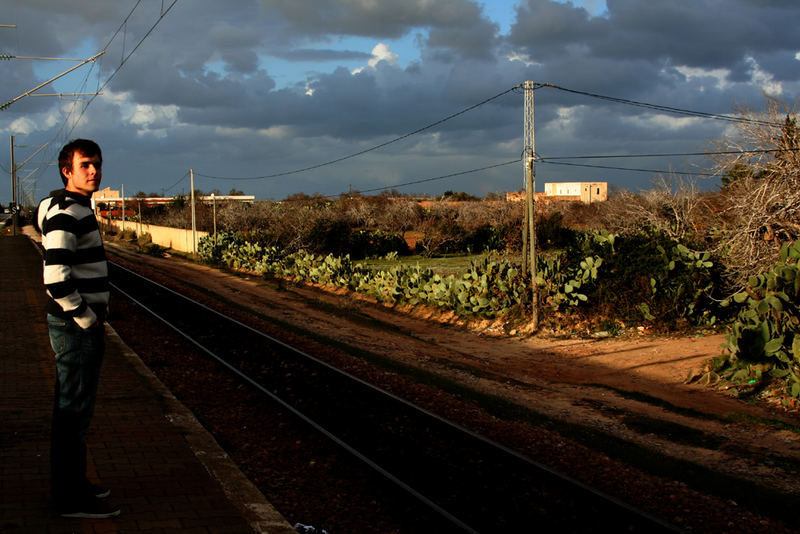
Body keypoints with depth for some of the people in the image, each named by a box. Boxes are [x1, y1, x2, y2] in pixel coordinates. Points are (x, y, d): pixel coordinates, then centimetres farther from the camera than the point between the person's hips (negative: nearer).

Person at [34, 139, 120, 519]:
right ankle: (71, 499, 3)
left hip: (83, 325, 10)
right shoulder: (65, 213, -18)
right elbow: (57, 279, -26)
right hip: (75, 328, -10)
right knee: (74, 411, -4)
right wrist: (88, 321, -17)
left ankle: (70, 483, 28)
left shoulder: (79, 210, 15)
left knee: (73, 408, 17)